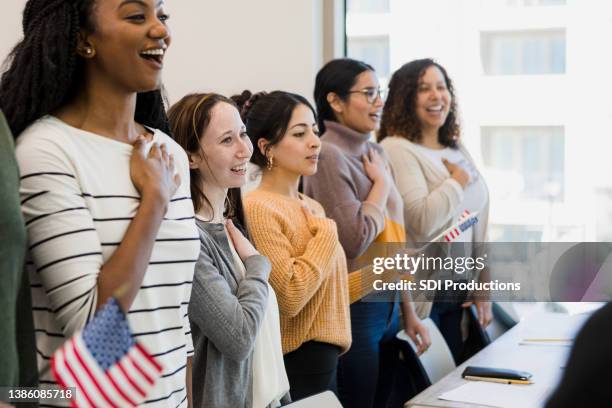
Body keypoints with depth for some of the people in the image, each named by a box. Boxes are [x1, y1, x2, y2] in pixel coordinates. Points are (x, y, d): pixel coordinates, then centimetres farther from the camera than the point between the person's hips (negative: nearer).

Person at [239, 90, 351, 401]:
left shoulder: (313, 208, 11)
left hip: (324, 358, 8)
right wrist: (326, 232, -14)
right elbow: (291, 296, -23)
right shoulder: (258, 208, -15)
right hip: (293, 363, -8)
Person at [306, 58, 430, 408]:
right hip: (354, 311, -7)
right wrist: (382, 184, -8)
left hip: (387, 306, 8)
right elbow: (356, 239, -20)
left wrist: (408, 311, 17)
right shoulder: (329, 156, -15)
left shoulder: (374, 153, 10)